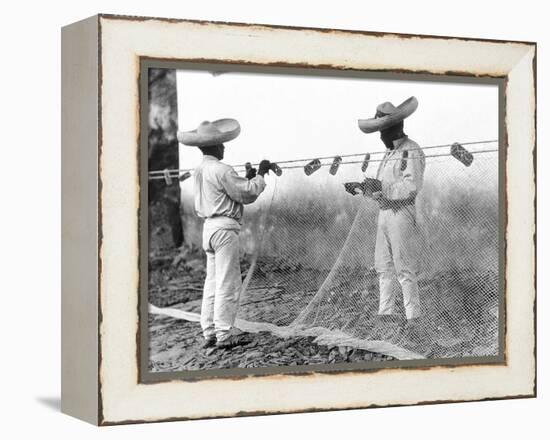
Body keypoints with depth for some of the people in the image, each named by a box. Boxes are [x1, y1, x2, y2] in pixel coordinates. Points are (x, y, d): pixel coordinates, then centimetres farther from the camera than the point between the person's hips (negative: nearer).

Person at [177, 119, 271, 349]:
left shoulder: (200, 170, 13)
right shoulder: (221, 170, -14)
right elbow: (247, 194, -11)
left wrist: (247, 178, 17)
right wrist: (260, 176, 0)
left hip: (209, 227, 9)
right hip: (224, 228, -9)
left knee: (212, 281, 11)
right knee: (227, 282, -5)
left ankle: (209, 332, 13)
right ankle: (224, 334, -4)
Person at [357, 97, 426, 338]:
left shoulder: (411, 151, -10)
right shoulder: (390, 152, 19)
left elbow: (412, 186, -22)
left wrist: (381, 190, -26)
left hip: (402, 214, -9)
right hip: (384, 212, 9)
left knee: (405, 270, -9)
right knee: (383, 267, 13)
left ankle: (413, 319, -6)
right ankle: (386, 313, 22)